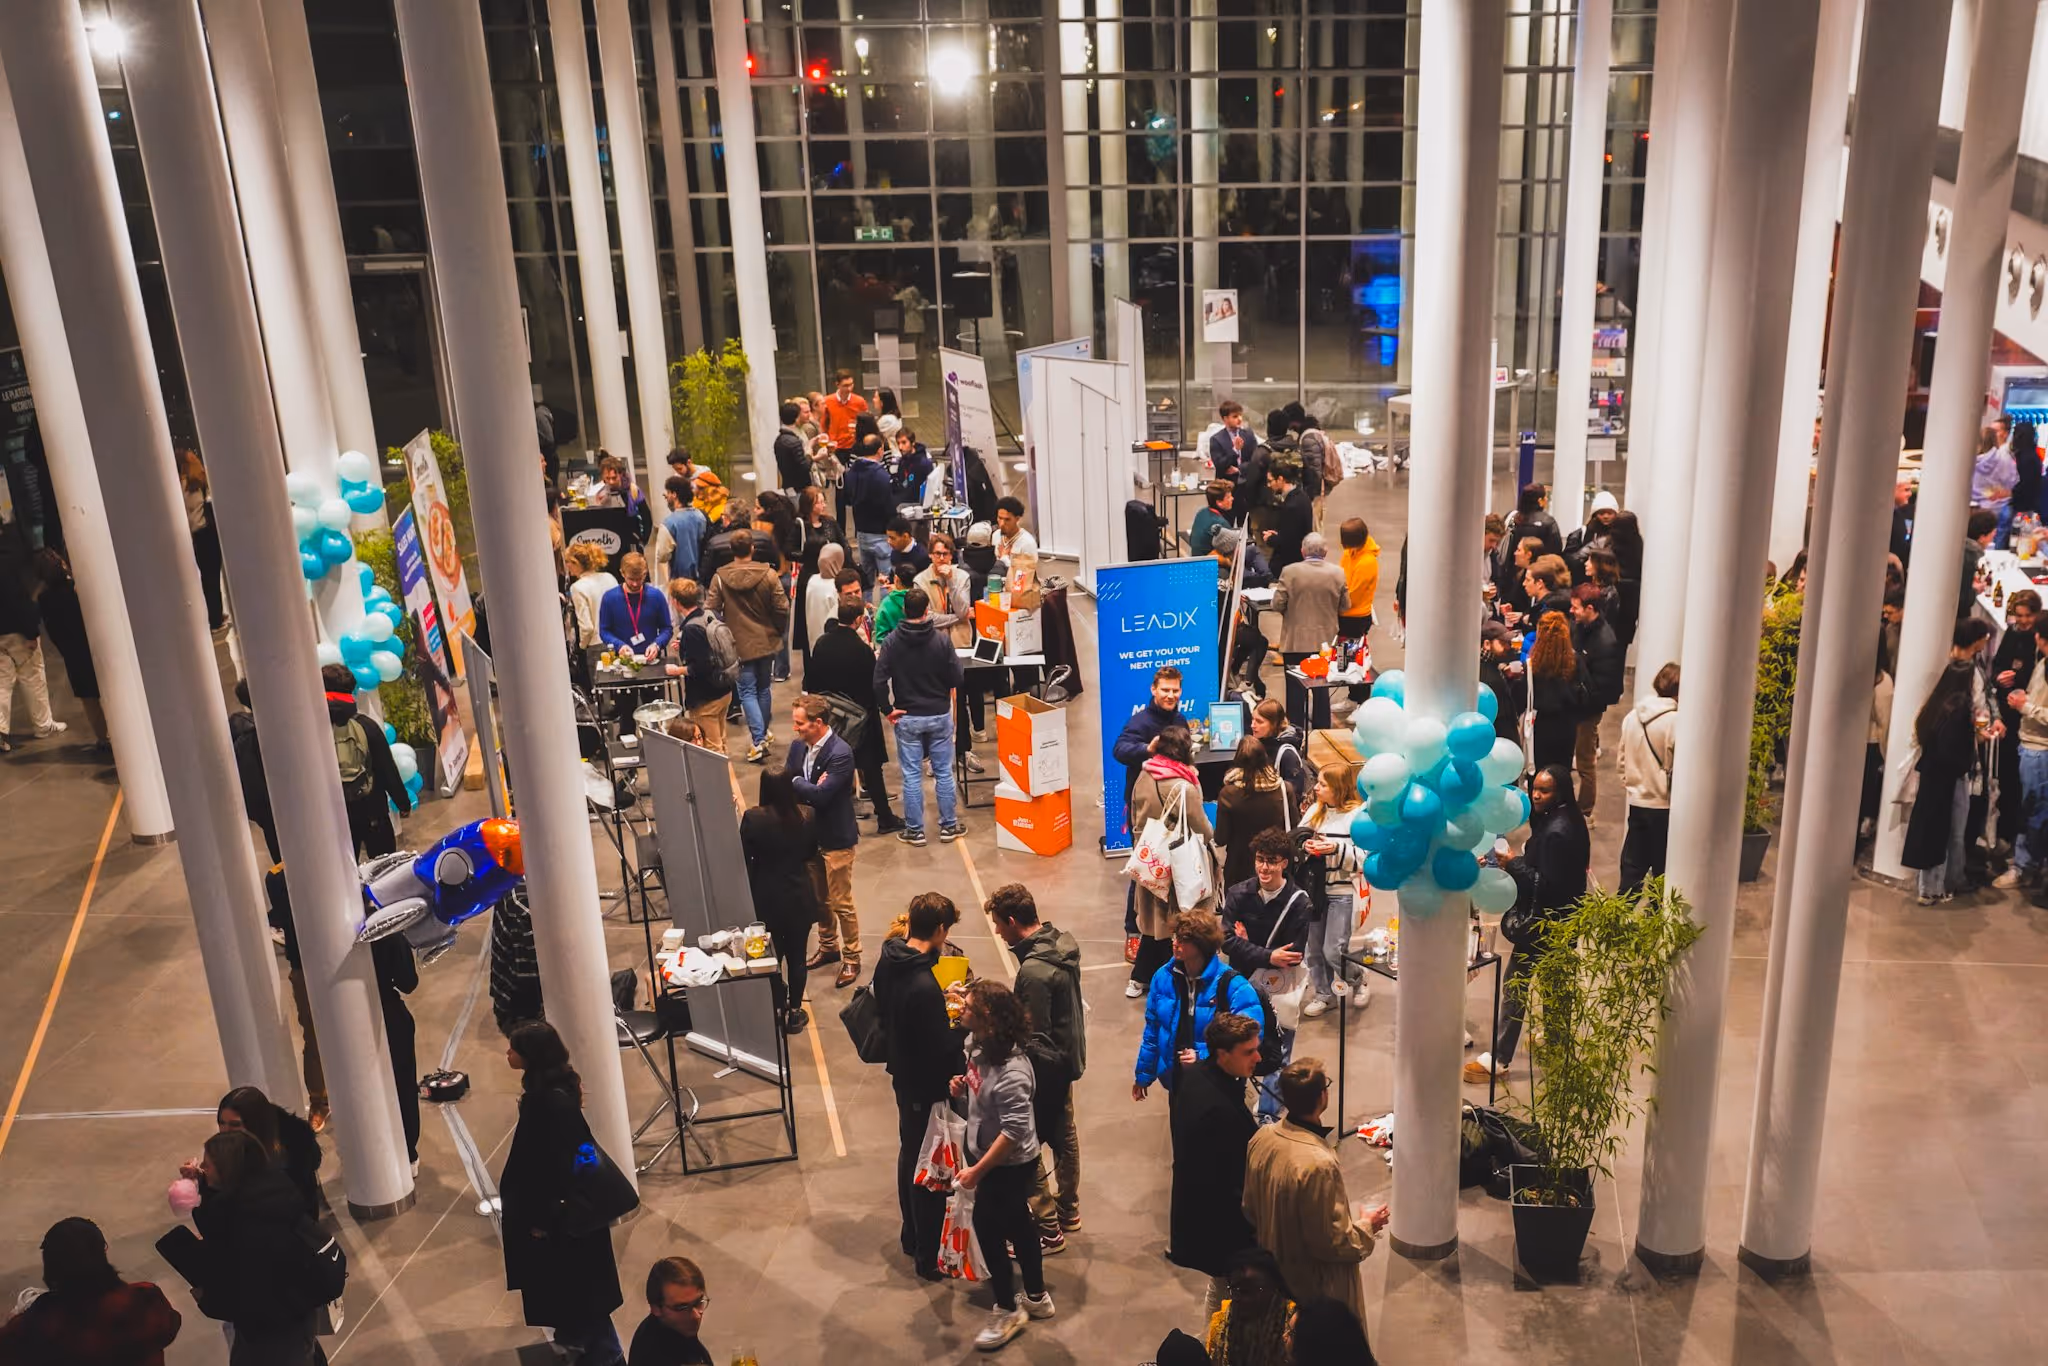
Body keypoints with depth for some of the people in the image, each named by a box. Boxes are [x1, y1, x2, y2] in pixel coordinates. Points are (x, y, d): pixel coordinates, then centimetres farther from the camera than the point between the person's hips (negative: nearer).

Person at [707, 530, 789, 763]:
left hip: (740, 643, -2)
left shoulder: (720, 578, -10)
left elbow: (711, 610, -9)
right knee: (764, 687, 18)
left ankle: (758, 740, -10)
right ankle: (764, 733, 31)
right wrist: (778, 631, 10)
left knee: (748, 691, 2)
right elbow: (782, 608, -7)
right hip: (766, 641, 2)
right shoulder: (769, 575, -9)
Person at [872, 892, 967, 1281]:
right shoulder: (923, 986, -33)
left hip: (903, 1075, 9)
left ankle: (912, 1237, 43)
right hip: (926, 1086, -9)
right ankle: (929, 1257, 23)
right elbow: (941, 1049, -29)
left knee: (910, 1155, 25)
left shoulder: (888, 961, -6)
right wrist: (960, 1021, -13)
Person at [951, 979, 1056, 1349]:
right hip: (986, 1153, 8)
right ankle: (1036, 1297, 41)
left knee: (988, 1229, 6)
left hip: (1008, 1165, -8)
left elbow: (1013, 1131, -31)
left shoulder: (1010, 1072, -34)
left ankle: (1008, 1311, 27)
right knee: (1016, 1224, 22)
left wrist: (977, 1171, -25)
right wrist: (962, 1087, -8)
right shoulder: (978, 1042, -8)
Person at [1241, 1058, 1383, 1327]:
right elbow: (1332, 1242, -24)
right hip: (1316, 1289, -7)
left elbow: (1250, 1209, 2)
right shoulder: (1319, 1164, -34)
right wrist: (1367, 1227, -7)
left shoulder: (1262, 1138, -12)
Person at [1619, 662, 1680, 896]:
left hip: (1637, 803, 6)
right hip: (1664, 806, -6)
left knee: (1632, 866, 14)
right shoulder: (1675, 722, -18)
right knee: (1662, 871, 7)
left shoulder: (1631, 717, 1)